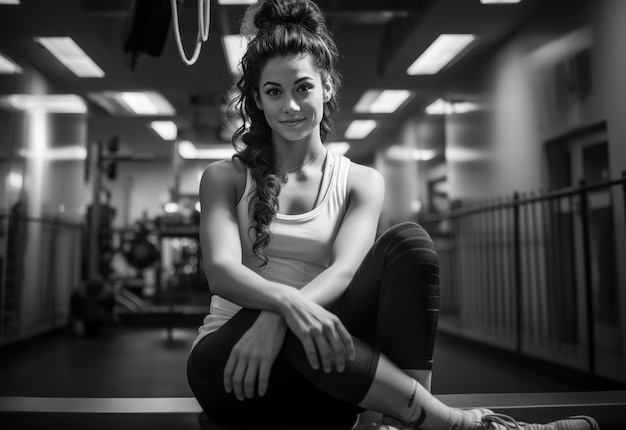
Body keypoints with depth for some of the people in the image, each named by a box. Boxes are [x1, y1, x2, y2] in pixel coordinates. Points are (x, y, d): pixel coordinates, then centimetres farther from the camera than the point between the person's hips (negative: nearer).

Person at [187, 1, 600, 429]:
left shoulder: (362, 182, 6)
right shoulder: (225, 178, 5)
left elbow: (346, 269, -12)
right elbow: (221, 269, -12)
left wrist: (273, 322, -32)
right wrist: (286, 302, -35)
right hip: (229, 366, 0)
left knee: (407, 242, -23)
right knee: (300, 331, -37)